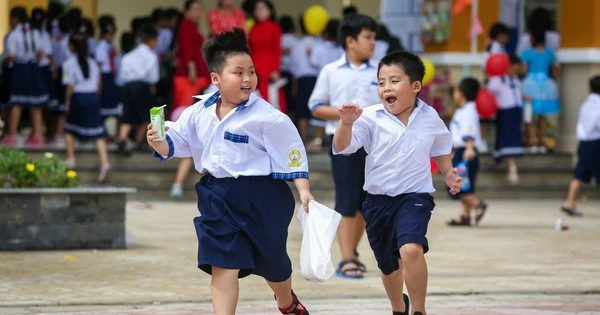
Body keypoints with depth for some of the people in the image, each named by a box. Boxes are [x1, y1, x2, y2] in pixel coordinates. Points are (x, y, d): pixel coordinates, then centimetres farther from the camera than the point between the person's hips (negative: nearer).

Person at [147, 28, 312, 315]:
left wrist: (303, 190, -15)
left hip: (260, 197, -2)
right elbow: (177, 143, 7)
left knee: (271, 261, 18)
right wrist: (159, 143, -14)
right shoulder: (198, 113, -2)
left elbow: (289, 154, -10)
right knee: (222, 265, -3)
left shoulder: (268, 118, -16)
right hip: (217, 196, 3)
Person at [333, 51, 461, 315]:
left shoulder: (430, 119, -2)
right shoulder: (371, 118, -9)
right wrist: (346, 123, -34)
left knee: (411, 249, -29)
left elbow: (440, 150, 19)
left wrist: (448, 173, 5)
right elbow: (342, 148, -17)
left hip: (415, 196, -2)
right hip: (378, 200, 2)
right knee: (389, 266, 17)